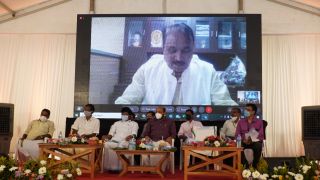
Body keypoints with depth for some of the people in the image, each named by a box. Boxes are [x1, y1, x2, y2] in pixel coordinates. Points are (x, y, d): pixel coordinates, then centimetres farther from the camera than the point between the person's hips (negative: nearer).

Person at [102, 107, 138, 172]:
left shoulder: (134, 124, 20)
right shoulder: (116, 123, 30)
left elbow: (134, 134, 3)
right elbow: (111, 134, 20)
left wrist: (131, 136, -22)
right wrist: (106, 137, -4)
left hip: (125, 141, -3)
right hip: (114, 141, 3)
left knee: (120, 145, -40)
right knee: (106, 144, -33)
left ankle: (117, 167, -35)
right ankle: (109, 166, -30)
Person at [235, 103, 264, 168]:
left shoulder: (259, 122, 5)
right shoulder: (241, 122, 11)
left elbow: (261, 136, -1)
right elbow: (237, 135, 6)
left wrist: (252, 140, -19)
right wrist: (243, 140, -15)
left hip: (255, 141, -1)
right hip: (243, 142, 1)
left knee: (258, 146, -36)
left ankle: (254, 165, -17)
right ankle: (245, 165, -15)